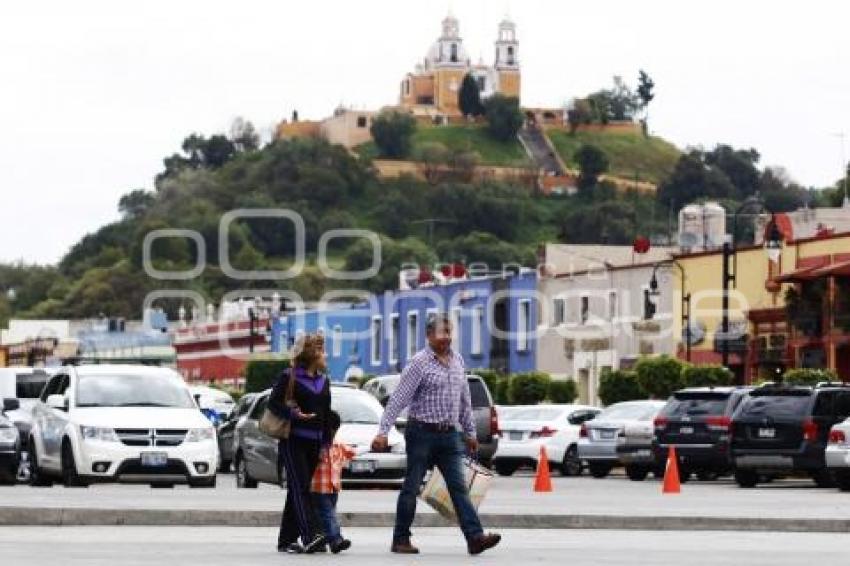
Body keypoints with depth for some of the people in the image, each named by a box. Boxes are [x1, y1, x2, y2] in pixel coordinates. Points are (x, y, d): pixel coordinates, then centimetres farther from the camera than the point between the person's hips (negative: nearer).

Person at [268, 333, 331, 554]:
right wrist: (293, 414, -20)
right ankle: (311, 536, -28)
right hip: (293, 441, -6)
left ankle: (287, 540, 11)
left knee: (298, 491, 8)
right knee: (300, 487, -15)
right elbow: (273, 403, -5)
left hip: (313, 443, 6)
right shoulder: (289, 377, -2)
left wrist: (326, 444, 11)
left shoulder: (323, 381, 16)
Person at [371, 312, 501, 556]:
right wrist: (383, 432, -19)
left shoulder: (457, 360, 12)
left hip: (450, 435, 5)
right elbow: (398, 399, -12)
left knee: (459, 487, -3)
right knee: (412, 488, 3)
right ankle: (401, 540, 12)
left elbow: (464, 400, 20)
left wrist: (470, 432, 21)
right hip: (422, 433, -5)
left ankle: (475, 537, -12)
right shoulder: (419, 363, -8)